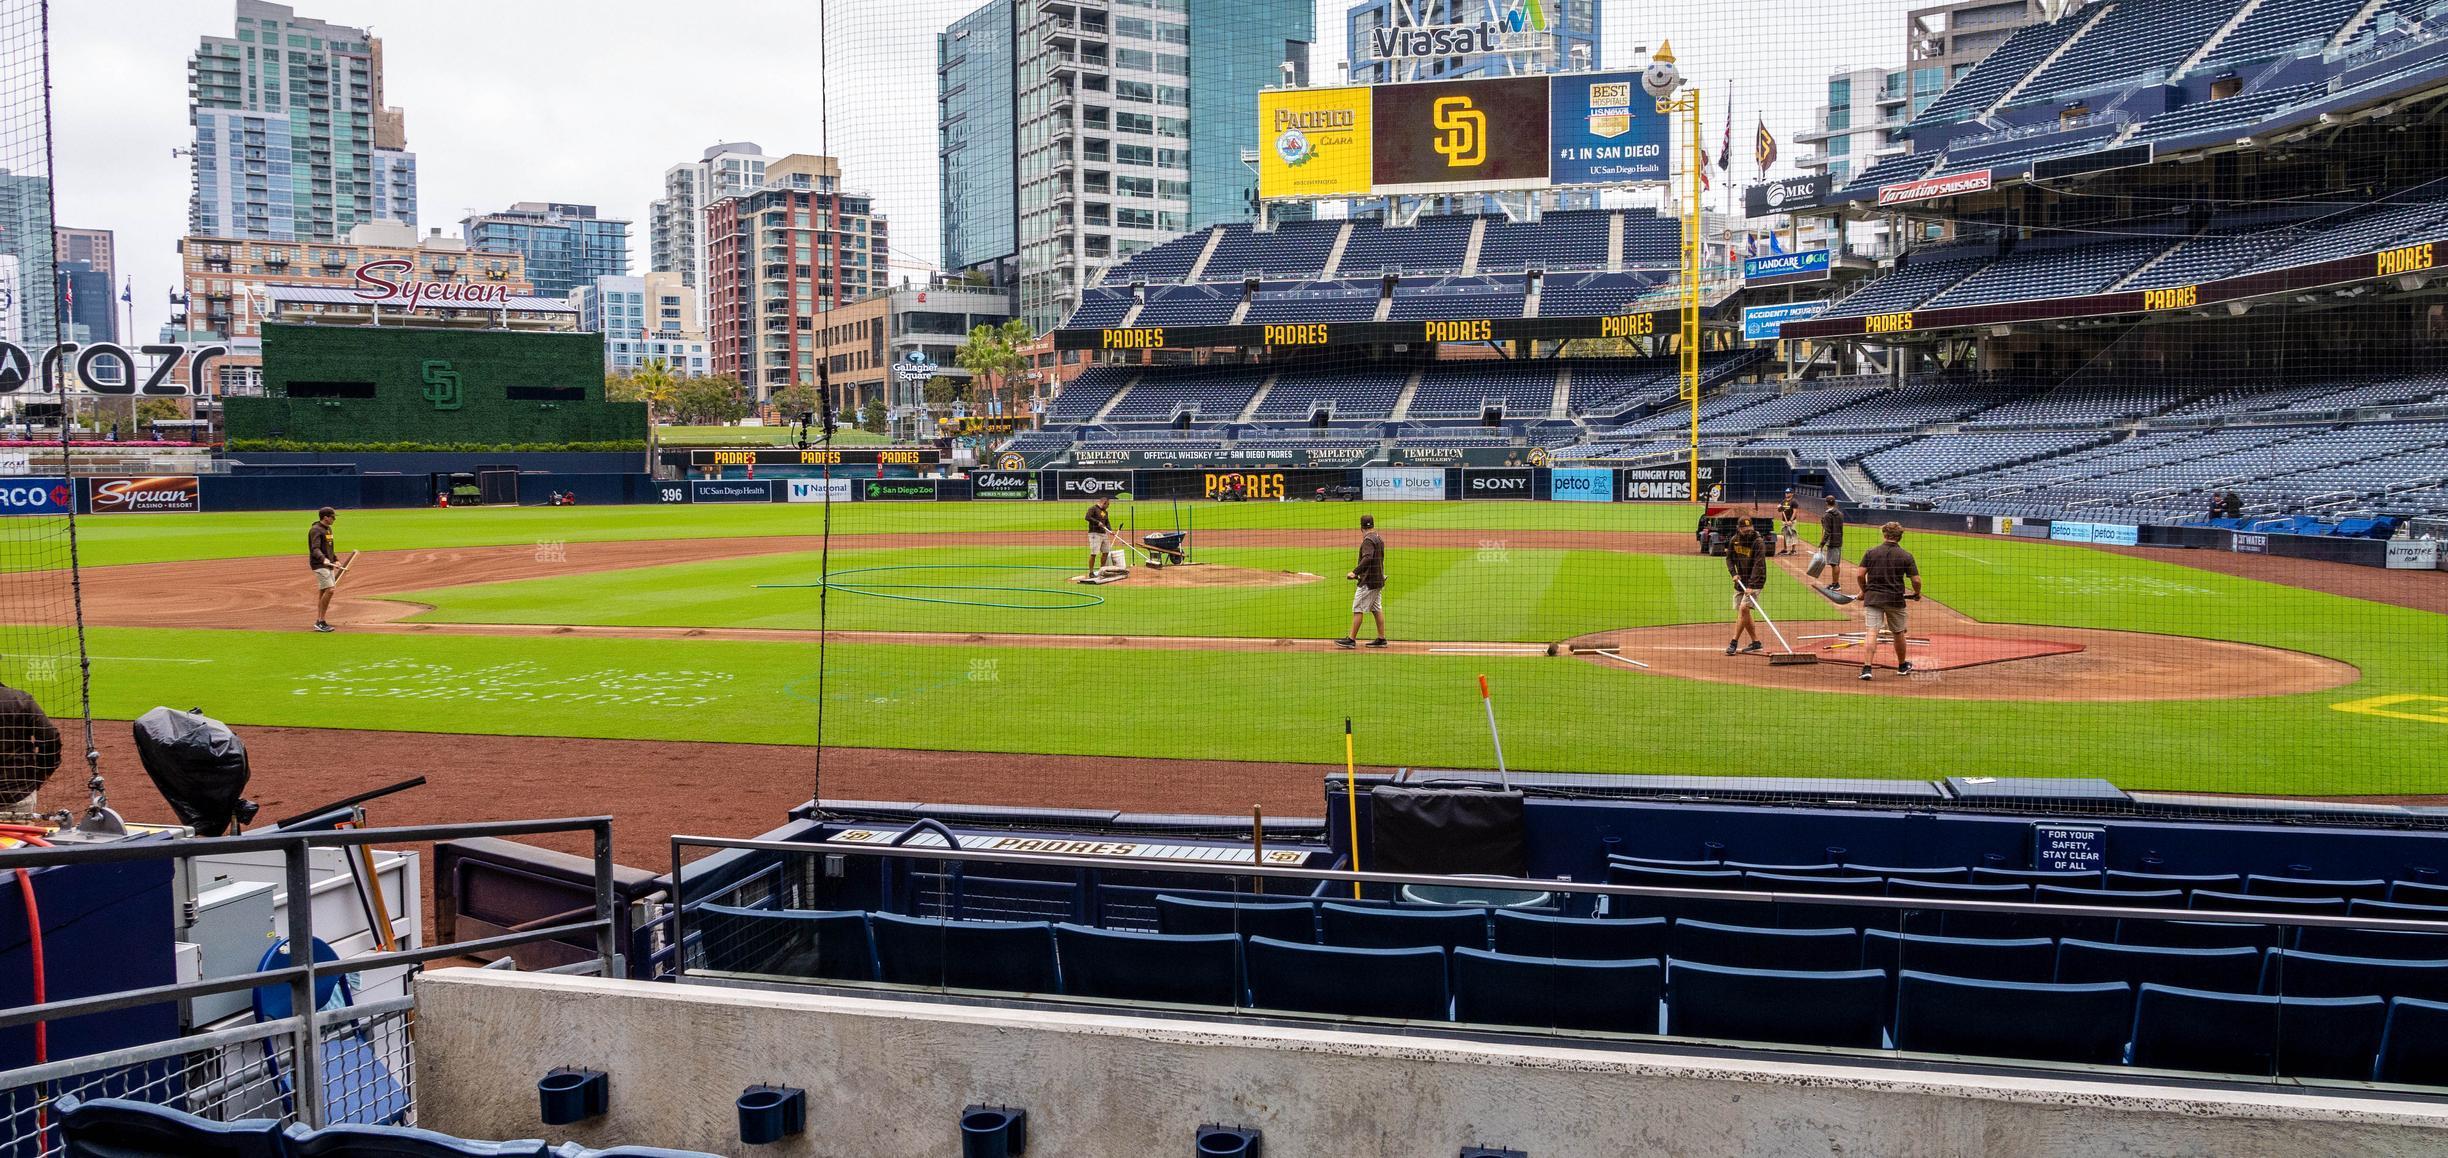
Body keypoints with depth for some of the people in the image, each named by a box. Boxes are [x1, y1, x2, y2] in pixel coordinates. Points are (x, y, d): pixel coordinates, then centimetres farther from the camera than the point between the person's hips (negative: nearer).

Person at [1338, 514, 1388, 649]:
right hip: (1379, 580, 10)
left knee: (1357, 609, -7)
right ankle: (1381, 639, 13)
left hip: (1368, 581, -10)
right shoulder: (1379, 540, 14)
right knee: (1377, 609, 12)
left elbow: (1368, 558, -29)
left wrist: (1355, 572, -34)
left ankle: (1351, 639, -8)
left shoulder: (1368, 540, -15)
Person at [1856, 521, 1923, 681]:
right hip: (1895, 599, 0)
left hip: (1872, 597, 0)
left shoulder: (1871, 552, -1)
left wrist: (1864, 591, 13)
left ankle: (1867, 668, -21)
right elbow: (1916, 580, -5)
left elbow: (1861, 575, -4)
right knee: (1898, 633, 17)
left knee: (1872, 632, -7)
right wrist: (1917, 593, 15)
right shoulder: (1906, 556, -2)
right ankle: (1902, 666, 35)